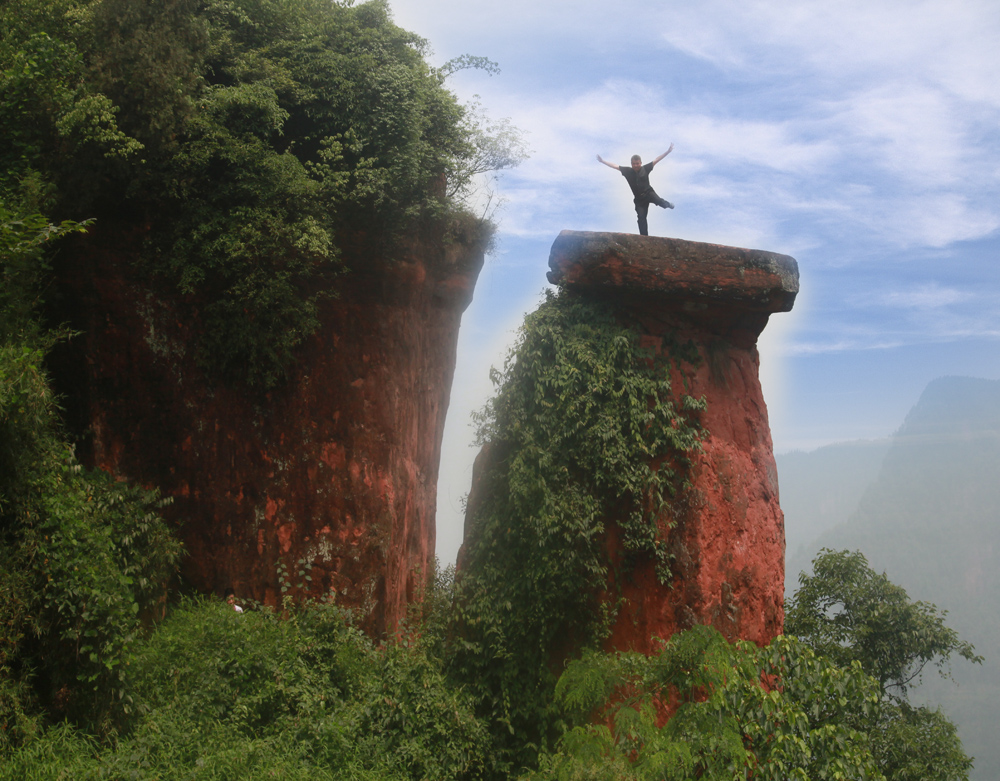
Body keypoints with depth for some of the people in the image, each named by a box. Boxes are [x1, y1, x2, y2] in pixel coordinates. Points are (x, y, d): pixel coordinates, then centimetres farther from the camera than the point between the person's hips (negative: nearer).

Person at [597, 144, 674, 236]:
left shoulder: (645, 169, -5)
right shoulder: (627, 171, -1)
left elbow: (657, 160, -3)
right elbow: (615, 166, 3)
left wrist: (668, 151, -6)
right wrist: (603, 161, 3)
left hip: (648, 193, -1)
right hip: (639, 198, 1)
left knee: (658, 201, -30)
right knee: (641, 218, -6)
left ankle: (667, 204, 5)